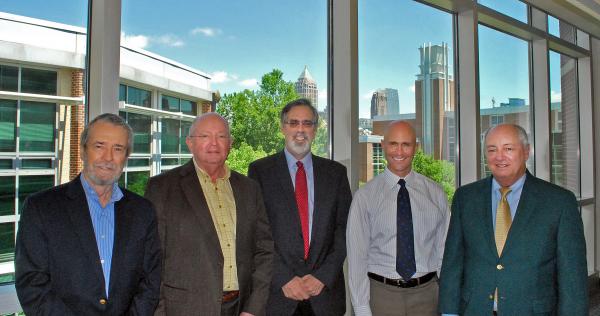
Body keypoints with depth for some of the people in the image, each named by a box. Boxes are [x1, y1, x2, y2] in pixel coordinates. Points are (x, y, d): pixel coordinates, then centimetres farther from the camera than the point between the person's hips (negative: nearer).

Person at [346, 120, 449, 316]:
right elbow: (357, 256, -6)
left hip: (426, 293, 2)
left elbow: (444, 250, 3)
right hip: (381, 293, -1)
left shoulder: (436, 193, 1)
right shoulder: (365, 196, -6)